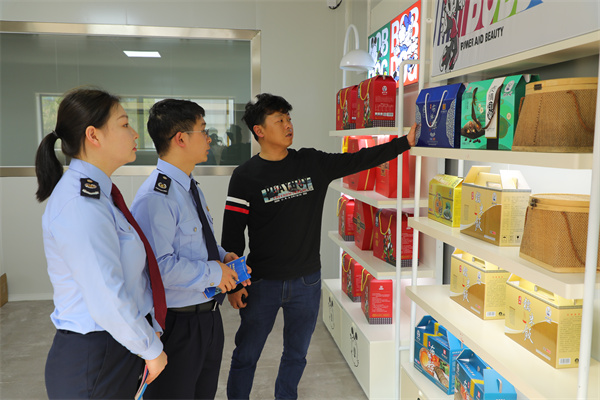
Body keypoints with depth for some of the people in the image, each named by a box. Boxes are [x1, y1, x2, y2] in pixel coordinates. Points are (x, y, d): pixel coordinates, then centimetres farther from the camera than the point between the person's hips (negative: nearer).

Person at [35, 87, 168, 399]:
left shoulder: (98, 194, 7)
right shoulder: (80, 204, -25)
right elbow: (108, 301, -28)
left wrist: (152, 326, 9)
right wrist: (152, 349, -14)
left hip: (118, 348, 9)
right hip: (93, 362, -9)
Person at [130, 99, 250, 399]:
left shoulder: (191, 188, 10)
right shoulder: (156, 197, -24)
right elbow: (158, 266, -32)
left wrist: (223, 256, 2)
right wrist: (213, 272, -22)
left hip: (208, 316, 9)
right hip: (177, 325, -9)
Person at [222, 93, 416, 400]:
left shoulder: (312, 163, 1)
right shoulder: (246, 176, -8)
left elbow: (359, 160, 2)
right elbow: (232, 235, -7)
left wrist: (406, 142, -3)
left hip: (307, 281, 3)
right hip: (262, 282, -3)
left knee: (296, 354, 18)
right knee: (246, 355, 12)